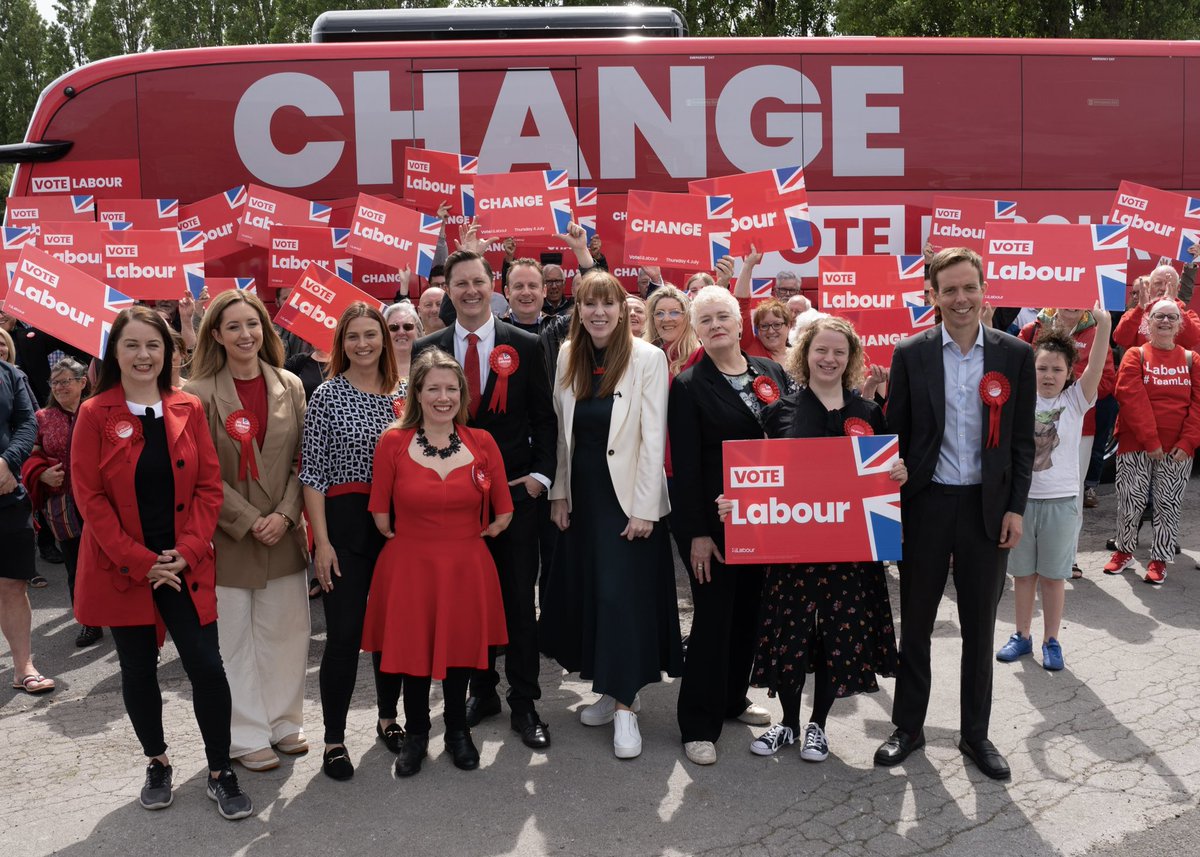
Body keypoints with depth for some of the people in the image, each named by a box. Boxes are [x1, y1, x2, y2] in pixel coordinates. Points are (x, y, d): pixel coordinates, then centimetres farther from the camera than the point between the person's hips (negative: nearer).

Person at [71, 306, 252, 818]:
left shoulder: (188, 409, 3)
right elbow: (90, 497, -7)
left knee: (206, 666, -3)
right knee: (139, 669, 11)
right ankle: (157, 764, 30)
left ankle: (220, 773, 11)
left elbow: (209, 487, 2)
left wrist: (186, 551, -10)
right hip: (123, 568, -1)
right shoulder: (95, 415, -4)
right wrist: (140, 561, -13)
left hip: (185, 565, 1)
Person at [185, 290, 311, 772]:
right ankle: (248, 737, 19)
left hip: (284, 532, 3)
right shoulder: (200, 393, -7)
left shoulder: (290, 386, 4)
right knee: (236, 639, 6)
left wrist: (285, 514, -8)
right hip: (228, 535, -3)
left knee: (287, 631, 10)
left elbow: (304, 460, 4)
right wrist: (249, 521, -12)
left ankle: (283, 722, 26)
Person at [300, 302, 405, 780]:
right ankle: (334, 739, 11)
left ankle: (388, 717, 31)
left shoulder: (403, 395, 7)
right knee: (344, 633, -3)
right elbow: (312, 473, -6)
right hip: (345, 524, -4)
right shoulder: (328, 395, -4)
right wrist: (322, 541, -11)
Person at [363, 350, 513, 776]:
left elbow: (503, 514, 5)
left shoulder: (482, 443, -2)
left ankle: (457, 732, 34)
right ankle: (415, 734, 31)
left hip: (466, 568, 1)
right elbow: (381, 516, -1)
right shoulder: (392, 442, -7)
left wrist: (471, 535, 4)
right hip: (409, 567, -1)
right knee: (412, 648, 8)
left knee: (460, 646, 11)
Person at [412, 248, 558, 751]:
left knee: (519, 598, 3)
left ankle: (524, 704, 14)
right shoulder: (427, 350, 4)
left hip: (514, 490, -1)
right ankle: (482, 690, 27)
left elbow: (544, 418, 1)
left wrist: (539, 474, -8)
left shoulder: (525, 346, 0)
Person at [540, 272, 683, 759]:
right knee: (585, 589, 11)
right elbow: (562, 430, 8)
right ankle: (611, 687, 27)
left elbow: (654, 437, -12)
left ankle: (625, 706, 5)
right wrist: (559, 493, 5)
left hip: (627, 496, -5)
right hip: (582, 495, 5)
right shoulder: (568, 356, 4)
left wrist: (644, 508, -16)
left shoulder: (647, 358, -10)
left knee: (624, 592, -5)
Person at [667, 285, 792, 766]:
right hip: (712, 519, -5)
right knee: (714, 614, -1)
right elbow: (685, 465, -10)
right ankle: (699, 724, 10)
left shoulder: (772, 374, 6)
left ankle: (732, 698, 32)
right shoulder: (689, 386, -6)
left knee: (750, 609, 13)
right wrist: (697, 533, -14)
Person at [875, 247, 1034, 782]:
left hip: (988, 507, 1)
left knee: (979, 627, 11)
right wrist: (891, 503, -3)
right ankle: (908, 727, 25)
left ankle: (976, 734, 26)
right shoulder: (910, 354, -2)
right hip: (926, 504, 0)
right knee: (915, 623, 10)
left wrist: (1015, 508, -2)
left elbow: (1023, 439, 3)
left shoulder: (1015, 355, 0)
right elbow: (896, 433, 1)